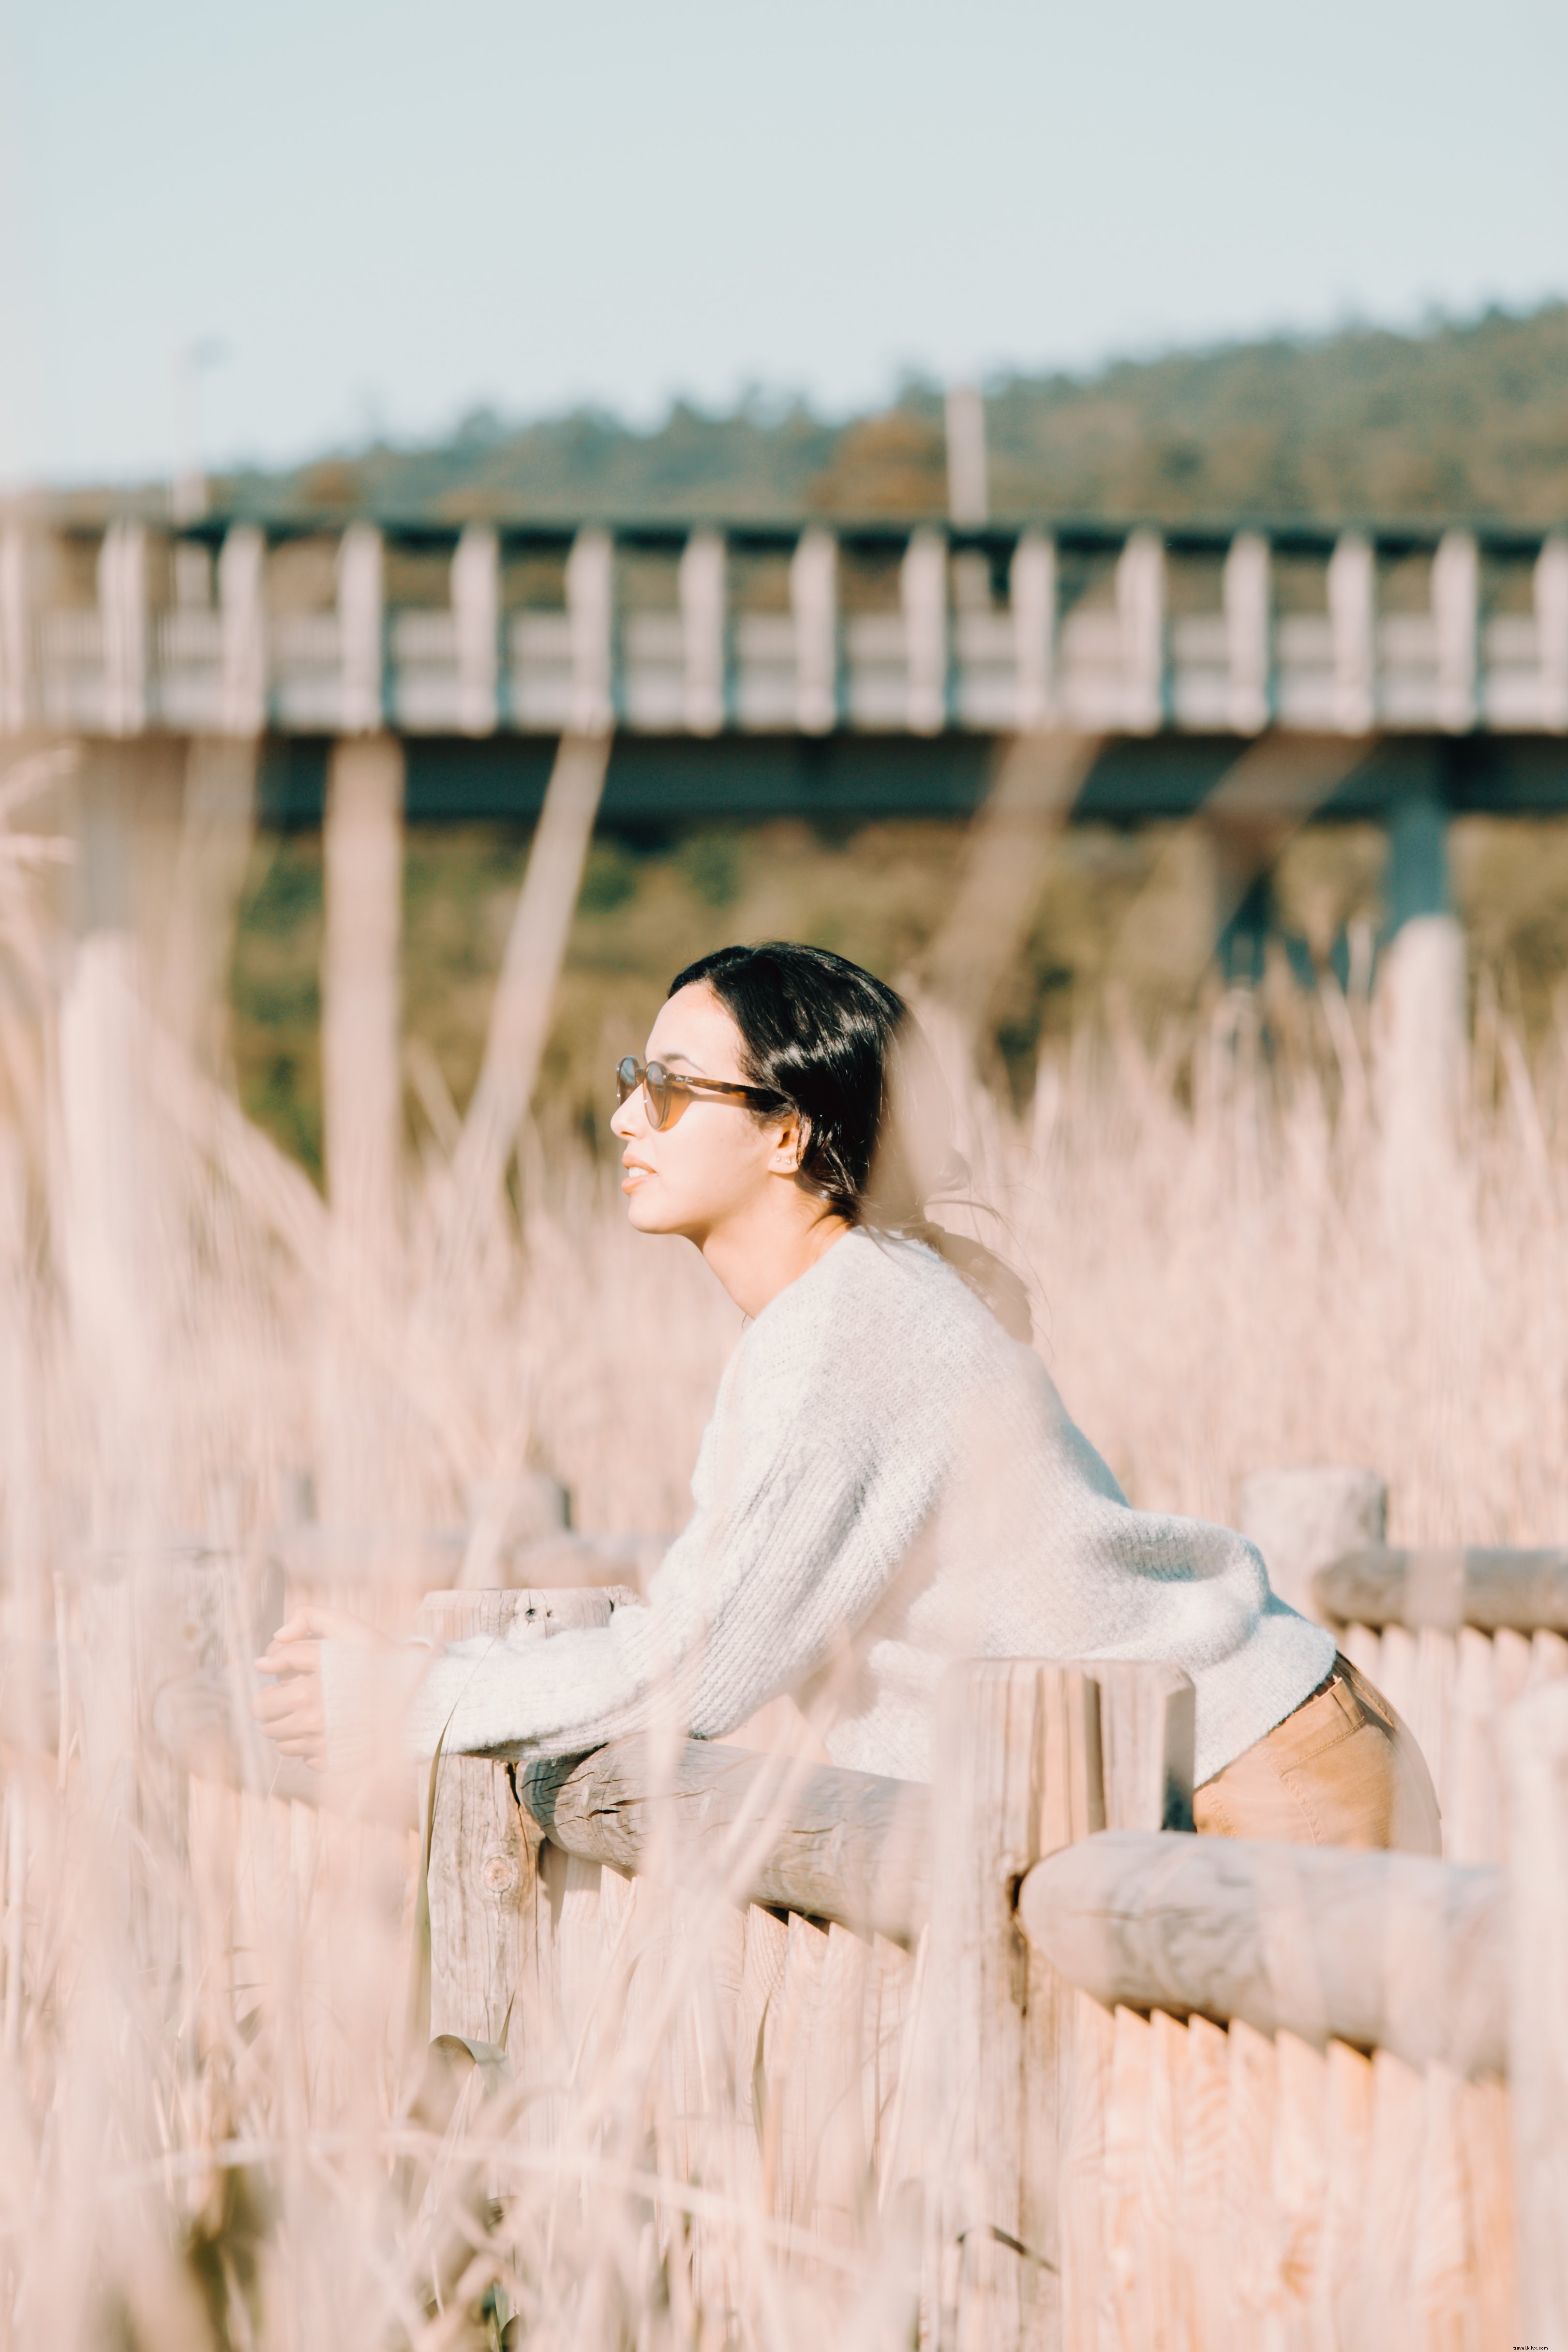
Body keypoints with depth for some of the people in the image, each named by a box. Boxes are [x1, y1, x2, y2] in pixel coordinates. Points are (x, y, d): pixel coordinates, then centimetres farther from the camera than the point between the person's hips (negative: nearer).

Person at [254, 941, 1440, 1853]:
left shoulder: (840, 1333, -19)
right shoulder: (874, 1292, 11)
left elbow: (690, 1668, -17)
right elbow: (698, 1602, 14)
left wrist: (417, 1702, -7)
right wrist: (414, 1665, 7)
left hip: (1274, 1793, -9)